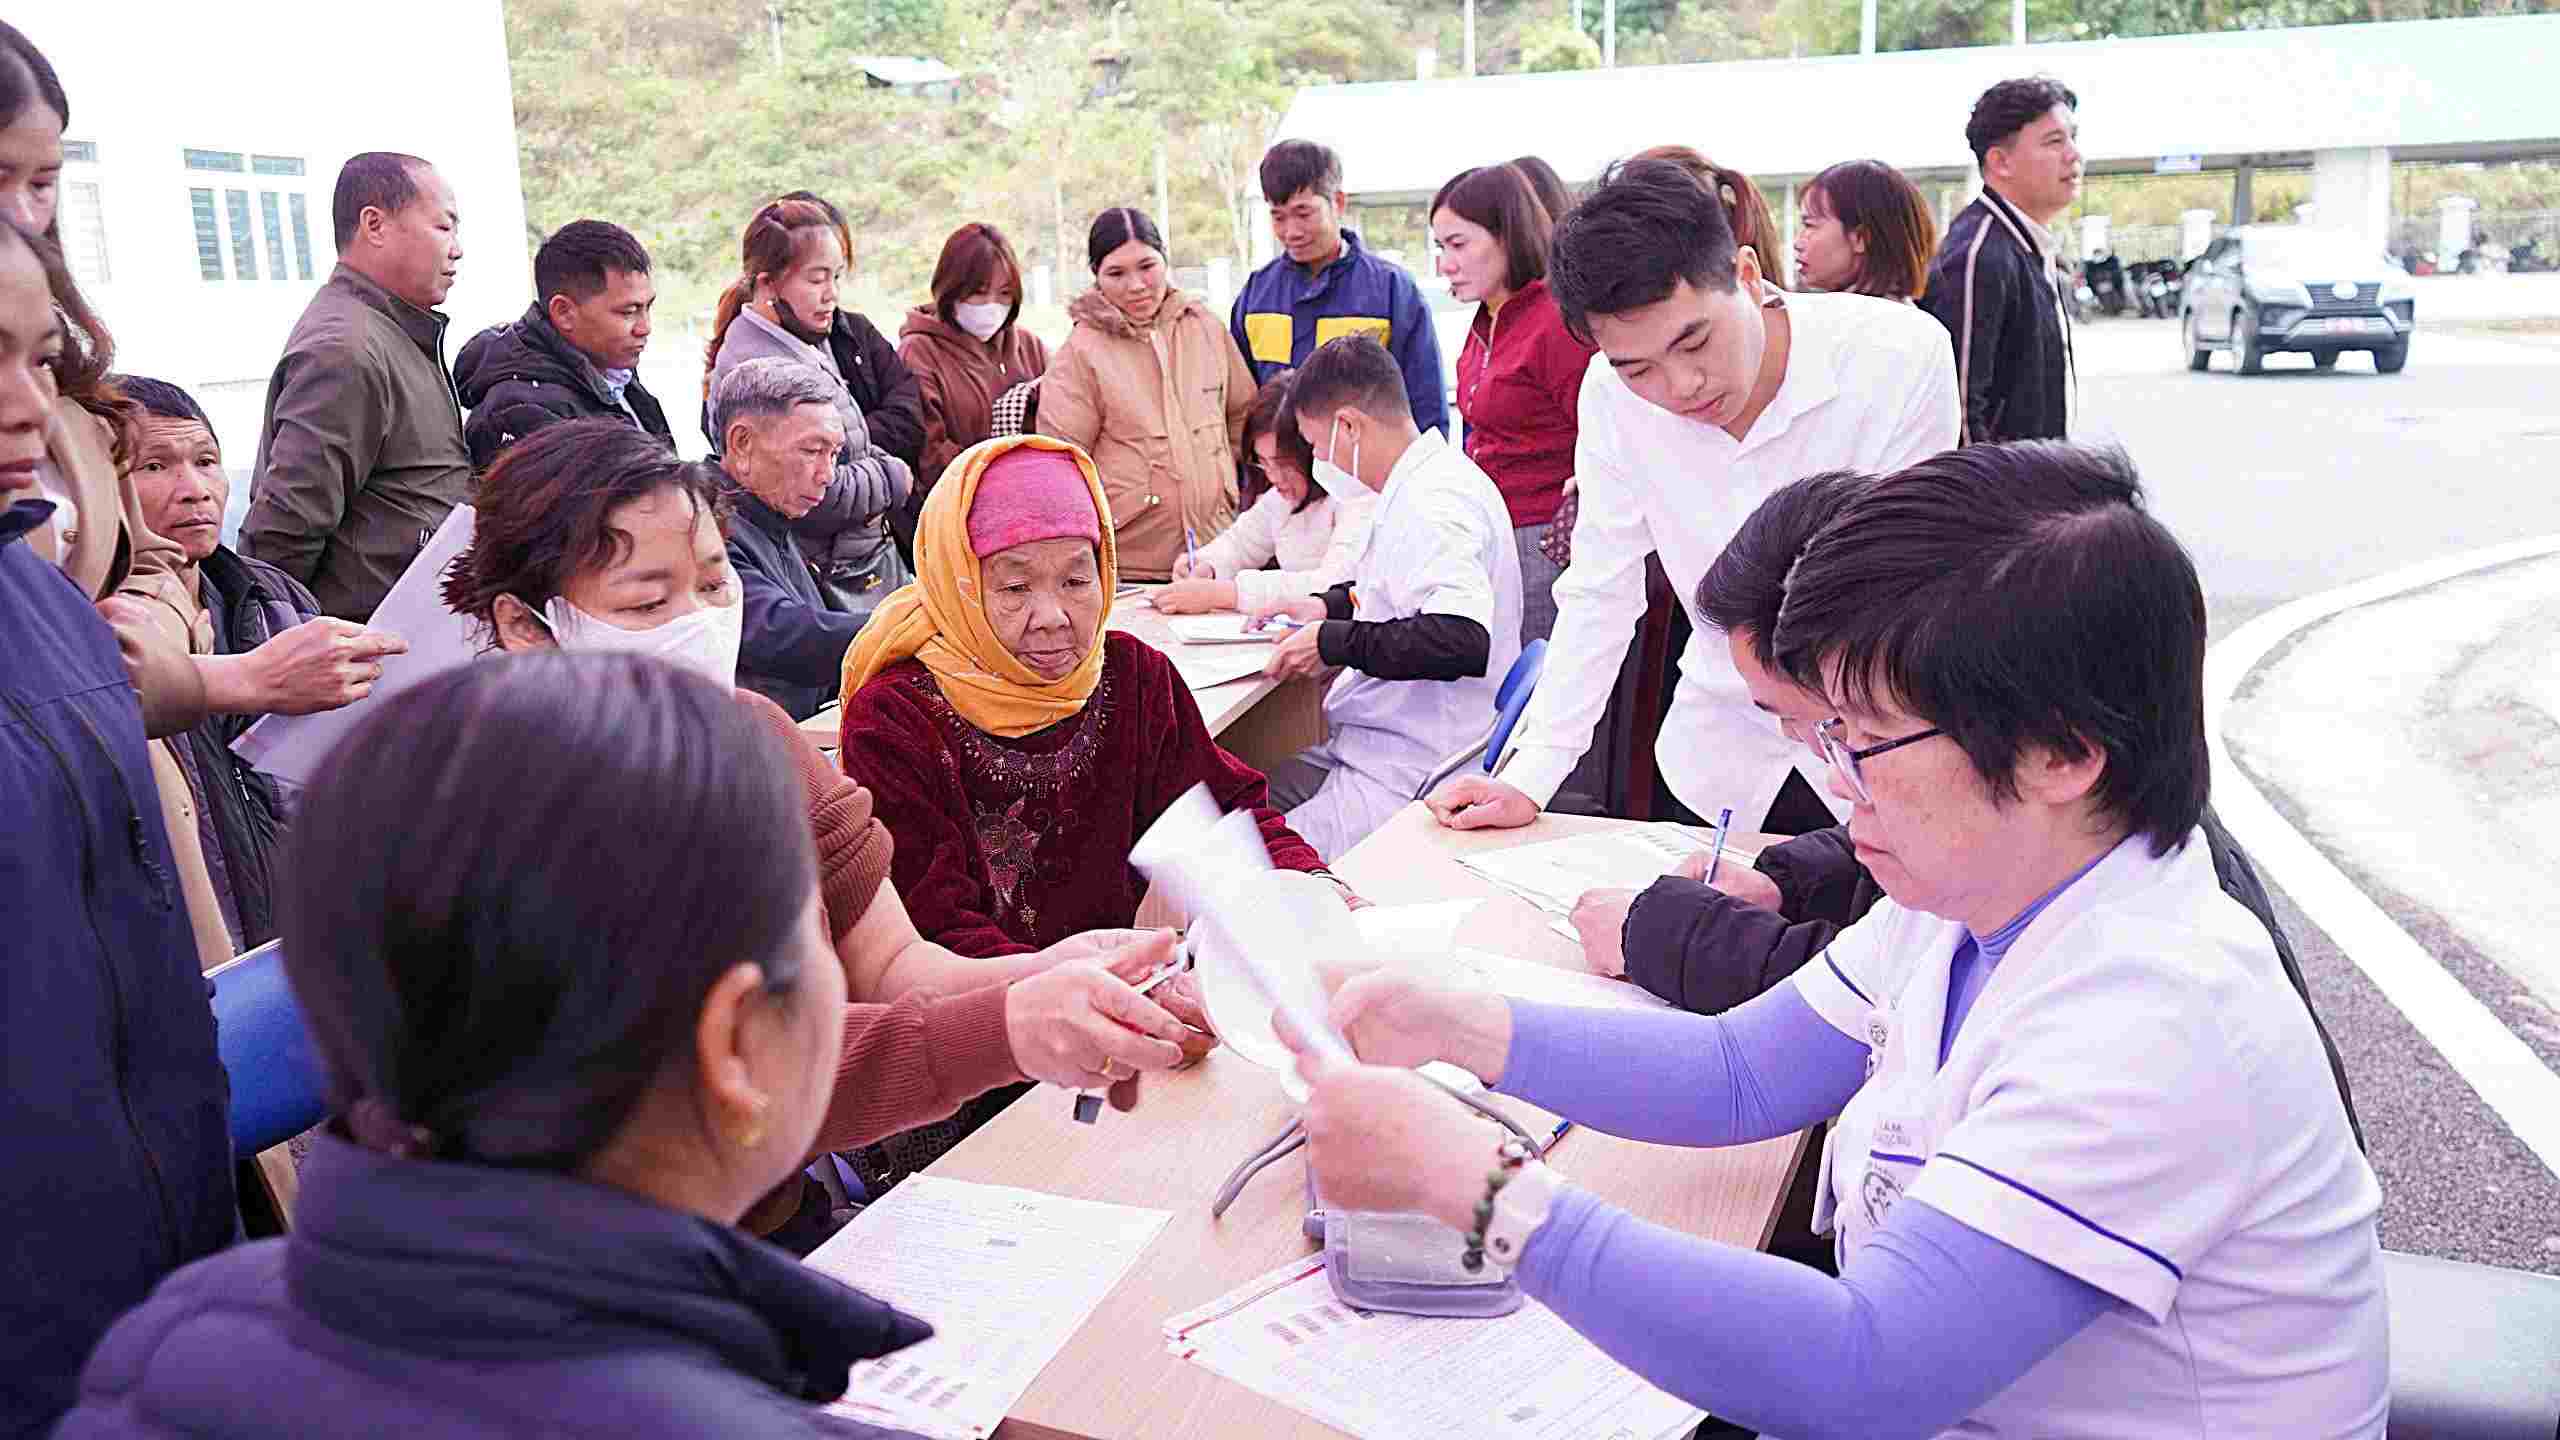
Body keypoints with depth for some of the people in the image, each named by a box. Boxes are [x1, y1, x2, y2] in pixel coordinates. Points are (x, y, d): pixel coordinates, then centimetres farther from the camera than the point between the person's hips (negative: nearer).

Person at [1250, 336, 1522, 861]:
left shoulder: (1431, 505, -20)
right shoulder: (1430, 482, 12)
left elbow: (1463, 640, -34)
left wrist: (1332, 641, -22)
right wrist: (1327, 606, 16)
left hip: (1408, 777, -11)